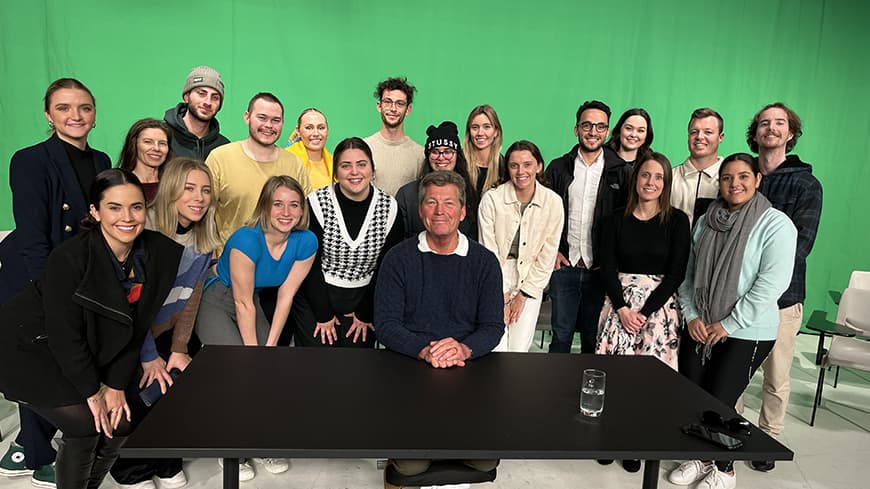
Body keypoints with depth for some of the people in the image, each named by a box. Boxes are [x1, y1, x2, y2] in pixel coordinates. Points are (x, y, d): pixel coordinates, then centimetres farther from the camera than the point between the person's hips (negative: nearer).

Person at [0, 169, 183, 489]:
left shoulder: (159, 253, -13)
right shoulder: (69, 258, -28)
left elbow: (136, 326, -5)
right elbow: (64, 334, -23)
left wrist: (116, 385, -7)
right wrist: (92, 391, -15)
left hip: (91, 353, 5)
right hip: (30, 349, -5)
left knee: (122, 422, -3)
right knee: (85, 423, -17)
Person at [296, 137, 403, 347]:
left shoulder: (389, 208, -5)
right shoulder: (317, 203, -11)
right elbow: (309, 265, -8)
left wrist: (365, 314, -1)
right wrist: (324, 315, -8)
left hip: (363, 300, 2)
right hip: (316, 299, -1)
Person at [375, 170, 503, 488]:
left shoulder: (484, 261, 6)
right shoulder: (399, 258, 2)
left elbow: (493, 326, 3)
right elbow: (385, 324, -4)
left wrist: (464, 349, -19)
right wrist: (424, 351, -22)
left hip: (468, 367, 2)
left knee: (486, 460, -15)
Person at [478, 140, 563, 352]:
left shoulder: (553, 202, -5)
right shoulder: (491, 198, -9)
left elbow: (547, 256, -1)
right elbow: (489, 251, -7)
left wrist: (523, 295, -3)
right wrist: (501, 295, -6)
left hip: (531, 280, 1)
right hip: (496, 277, -1)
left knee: (519, 349, 0)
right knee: (496, 349, -8)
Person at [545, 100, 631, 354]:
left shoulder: (621, 172, 2)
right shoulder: (558, 168, 5)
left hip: (601, 269, 0)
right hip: (564, 265, 0)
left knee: (593, 338, 10)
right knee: (561, 334, 7)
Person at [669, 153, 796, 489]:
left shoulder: (776, 225, -10)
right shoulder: (706, 221, 7)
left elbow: (772, 283, -17)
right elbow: (688, 273, 10)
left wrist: (729, 324, -16)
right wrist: (691, 315, -2)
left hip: (747, 334, -5)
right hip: (698, 329, 5)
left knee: (719, 402, 1)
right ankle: (700, 458, 32)